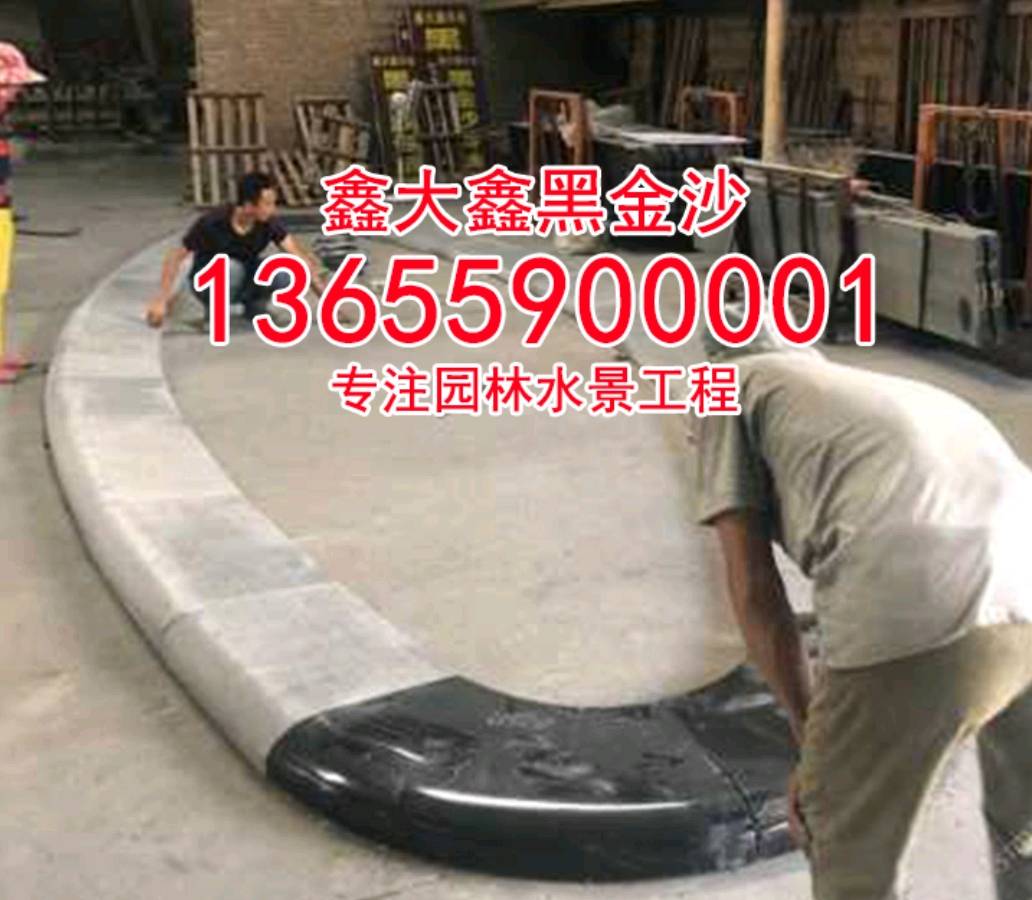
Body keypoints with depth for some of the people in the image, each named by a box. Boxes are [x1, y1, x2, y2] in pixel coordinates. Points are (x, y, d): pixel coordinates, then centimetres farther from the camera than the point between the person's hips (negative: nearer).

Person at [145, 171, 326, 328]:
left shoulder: (270, 223, -21)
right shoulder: (212, 223, -29)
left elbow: (298, 254, -23)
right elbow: (175, 257, -21)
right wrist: (162, 299, -29)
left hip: (243, 281, 3)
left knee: (285, 273, -27)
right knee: (231, 268, -39)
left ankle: (254, 305, 3)